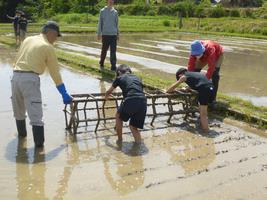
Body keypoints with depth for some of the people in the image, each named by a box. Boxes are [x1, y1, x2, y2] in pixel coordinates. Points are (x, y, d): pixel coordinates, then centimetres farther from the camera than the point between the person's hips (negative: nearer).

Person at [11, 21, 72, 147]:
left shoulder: (28, 39, 18)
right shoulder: (48, 47, 0)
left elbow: (18, 58, 16)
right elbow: (55, 73, 1)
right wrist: (64, 94, 6)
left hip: (16, 75, 7)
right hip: (30, 78, -6)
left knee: (18, 109, 22)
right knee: (35, 112, -5)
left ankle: (22, 133, 40)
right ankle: (39, 142, -6)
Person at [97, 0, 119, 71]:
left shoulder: (115, 12, 9)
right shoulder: (102, 11, 3)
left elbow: (116, 24, 13)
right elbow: (100, 23, 4)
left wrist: (118, 34, 11)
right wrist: (99, 33, -1)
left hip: (113, 34, 1)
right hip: (105, 34, -1)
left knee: (113, 51, -3)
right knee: (104, 50, 7)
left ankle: (113, 67, -2)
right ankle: (101, 64, 27)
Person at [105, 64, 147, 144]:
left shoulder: (119, 78, 20)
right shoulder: (137, 78, 29)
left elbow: (109, 92, 36)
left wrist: (106, 97, 59)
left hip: (130, 101, -4)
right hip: (143, 102, 4)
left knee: (118, 116, 28)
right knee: (133, 126, 22)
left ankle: (119, 139, 33)